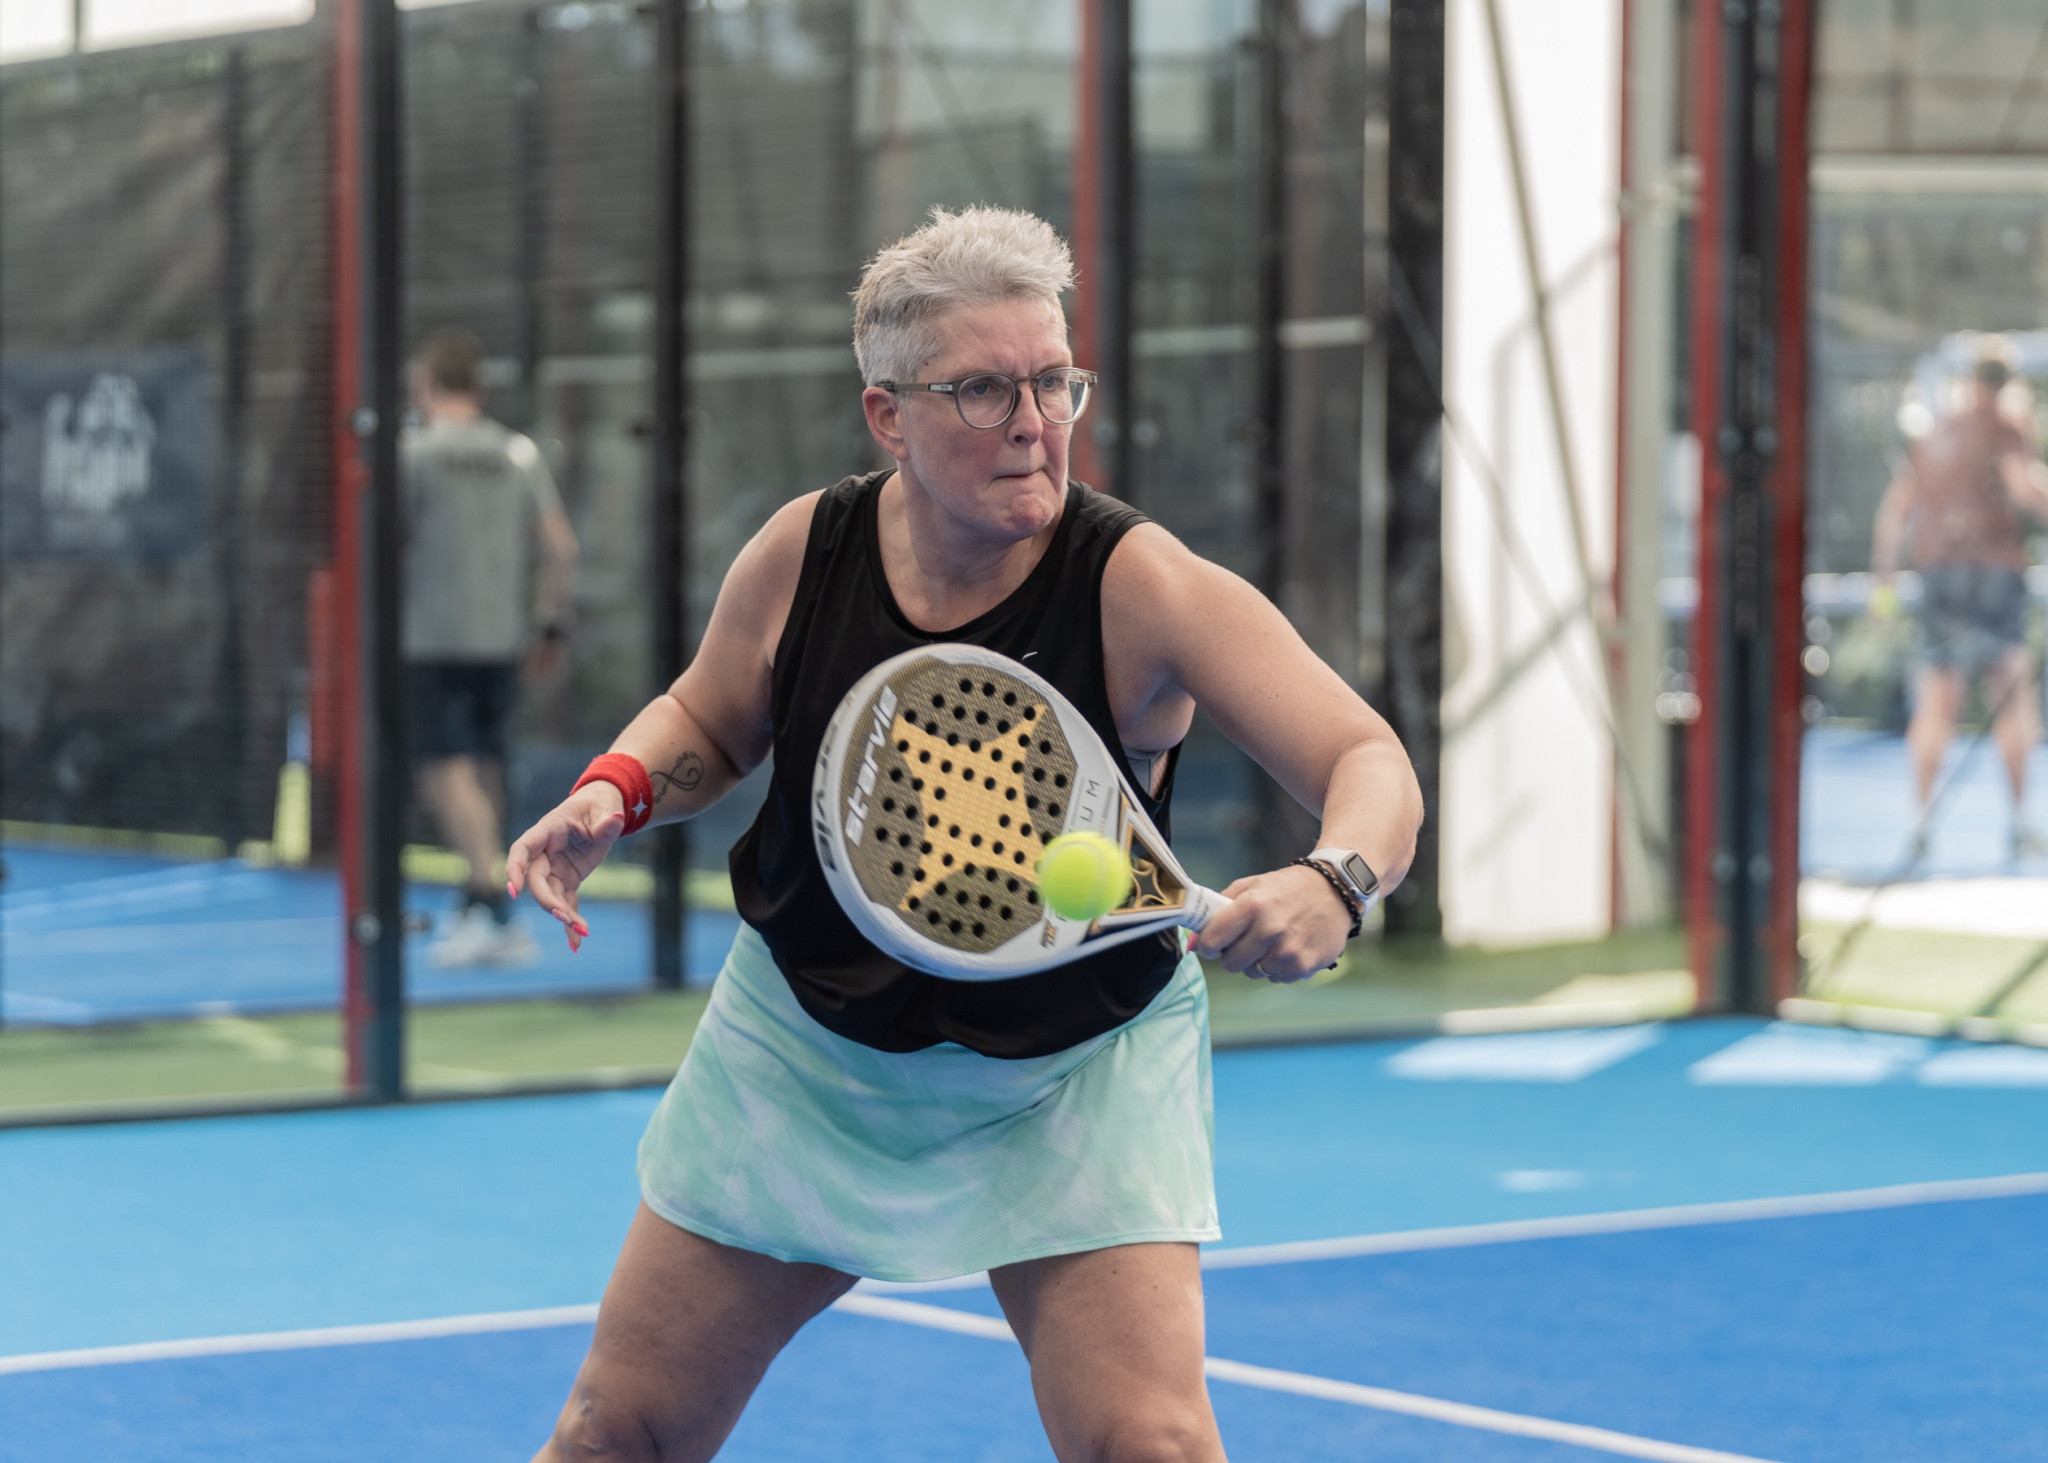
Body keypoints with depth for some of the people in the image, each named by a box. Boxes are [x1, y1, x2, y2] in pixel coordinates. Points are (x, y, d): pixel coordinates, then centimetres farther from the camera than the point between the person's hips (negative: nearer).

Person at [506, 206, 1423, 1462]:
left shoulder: (1145, 590, -23)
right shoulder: (803, 554, -12)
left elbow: (1370, 765, -28)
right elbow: (708, 724, 8)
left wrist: (1334, 884, -50)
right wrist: (618, 791, -13)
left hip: (1075, 1077, -3)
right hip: (804, 1052, 3)